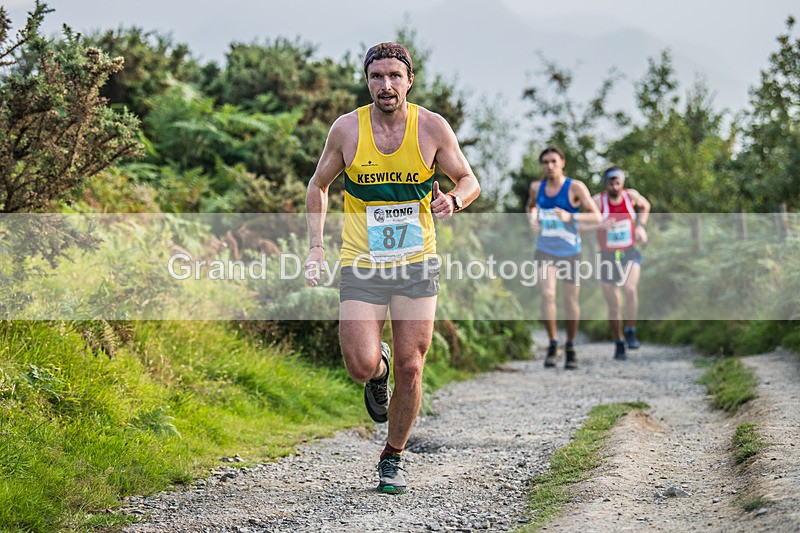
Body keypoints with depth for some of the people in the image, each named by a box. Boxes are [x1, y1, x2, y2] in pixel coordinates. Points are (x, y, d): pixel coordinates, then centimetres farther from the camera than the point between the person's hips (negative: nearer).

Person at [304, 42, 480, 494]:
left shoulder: (432, 127, -5)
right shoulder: (347, 129, -4)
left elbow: (470, 181, 5)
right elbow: (319, 186, 11)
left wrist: (453, 200, -19)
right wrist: (316, 247, 2)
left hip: (416, 266, 0)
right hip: (362, 268, 0)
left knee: (410, 369, -1)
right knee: (361, 366, -14)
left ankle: (393, 458, 21)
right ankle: (379, 367, 26)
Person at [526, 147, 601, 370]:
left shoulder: (575, 187, -10)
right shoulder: (537, 187, 2)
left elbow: (597, 216, -13)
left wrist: (570, 216, -27)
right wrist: (532, 221, 4)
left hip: (570, 251, -2)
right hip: (545, 250, 2)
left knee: (571, 300, 6)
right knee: (547, 294, -17)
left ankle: (570, 347, 25)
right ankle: (552, 345, -5)